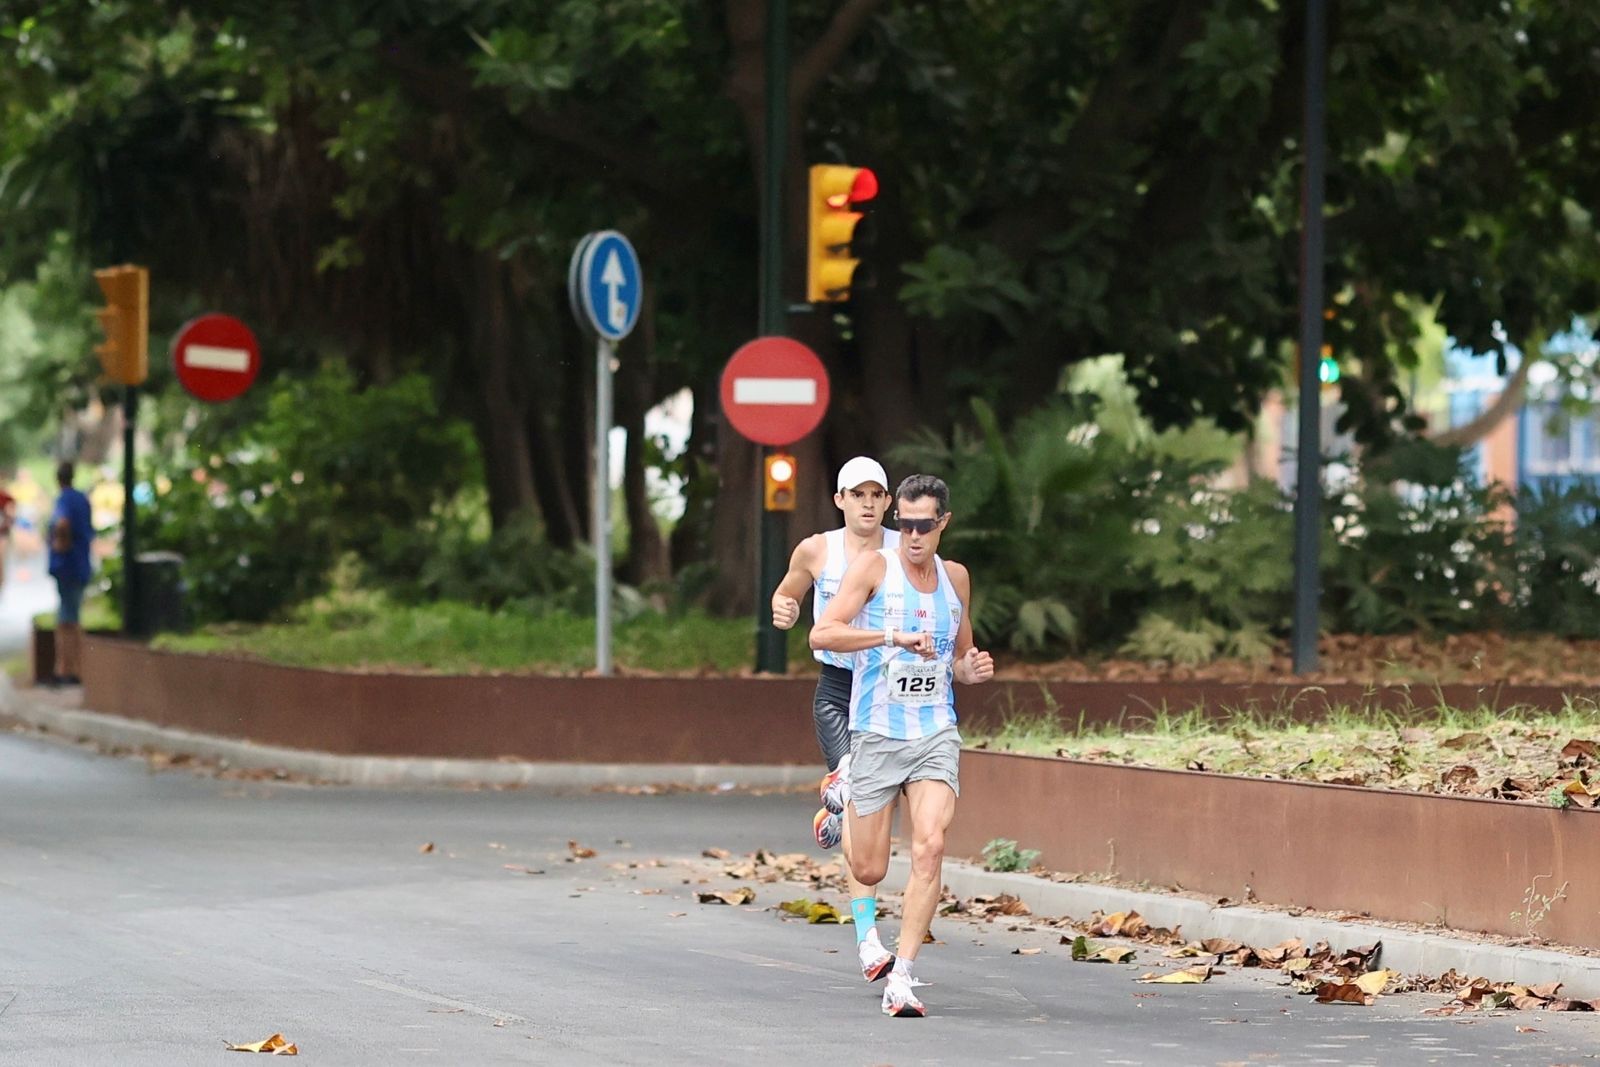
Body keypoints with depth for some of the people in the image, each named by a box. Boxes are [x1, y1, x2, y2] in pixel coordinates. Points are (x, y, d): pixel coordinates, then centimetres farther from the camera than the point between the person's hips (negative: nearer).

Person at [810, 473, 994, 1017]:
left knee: (930, 847, -20)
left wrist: (970, 670, 2)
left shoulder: (956, 577, 12)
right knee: (868, 871, 3)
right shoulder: (874, 566, -3)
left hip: (936, 733, 2)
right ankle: (840, 808, 42)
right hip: (877, 733, -2)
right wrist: (893, 636, -27)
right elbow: (822, 633, -16)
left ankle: (901, 979, -17)